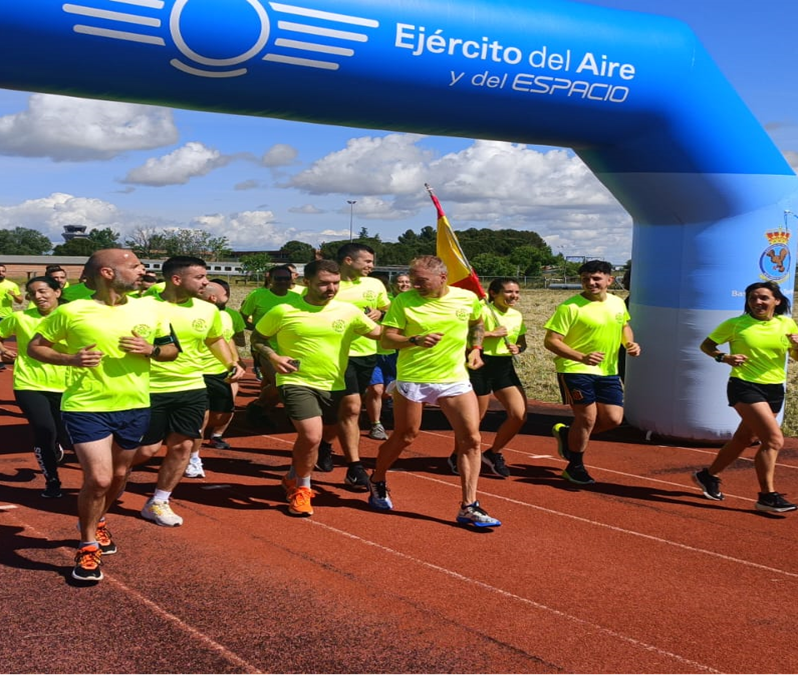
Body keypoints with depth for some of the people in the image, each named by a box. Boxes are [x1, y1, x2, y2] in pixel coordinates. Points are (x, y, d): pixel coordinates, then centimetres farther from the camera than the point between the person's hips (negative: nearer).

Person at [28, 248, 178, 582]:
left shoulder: (149, 311, 0)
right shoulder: (71, 312, -11)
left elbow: (172, 349, 11)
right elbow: (34, 347, -1)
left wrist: (151, 350, -12)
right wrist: (70, 358, -19)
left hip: (134, 406, 5)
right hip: (86, 407, -4)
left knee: (118, 475, 18)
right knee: (98, 478, -12)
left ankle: (98, 522, 47)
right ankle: (88, 546, 11)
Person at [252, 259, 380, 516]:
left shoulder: (348, 311, -2)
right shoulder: (284, 311, -8)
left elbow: (380, 333, 5)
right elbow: (257, 337, 5)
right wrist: (273, 356, -13)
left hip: (333, 386, 4)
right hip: (297, 382, -4)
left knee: (316, 437, 17)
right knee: (312, 436, -20)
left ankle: (293, 478, 46)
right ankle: (302, 488, 7)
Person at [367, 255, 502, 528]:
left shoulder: (468, 298, -1)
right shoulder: (403, 301, -9)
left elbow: (477, 323, 20)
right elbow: (386, 339, -10)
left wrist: (475, 348, 5)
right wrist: (416, 340, -26)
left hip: (455, 379, 3)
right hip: (412, 379, -2)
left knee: (471, 439, -6)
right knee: (404, 437, 9)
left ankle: (468, 507, 1)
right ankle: (377, 482, 36)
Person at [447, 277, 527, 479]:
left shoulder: (517, 316, 8)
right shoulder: (483, 311, -14)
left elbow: (522, 342, 21)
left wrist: (518, 348, -3)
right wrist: (491, 333, -22)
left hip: (505, 367, 7)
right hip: (482, 366, -7)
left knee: (520, 415, -2)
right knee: (476, 416, 3)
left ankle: (493, 453, 18)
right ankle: (457, 456, 27)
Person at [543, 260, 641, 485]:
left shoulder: (618, 303, 6)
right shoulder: (570, 307, -14)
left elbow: (624, 325, 27)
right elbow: (550, 341, -17)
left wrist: (630, 343, 4)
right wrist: (582, 357, -29)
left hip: (608, 372, 6)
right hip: (575, 370, -6)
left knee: (613, 419, 3)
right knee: (587, 417, -6)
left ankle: (567, 434, 28)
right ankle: (575, 468, 16)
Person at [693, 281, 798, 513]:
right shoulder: (735, 324, -4)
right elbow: (706, 345, 4)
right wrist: (724, 357, -15)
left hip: (774, 390, 5)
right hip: (745, 387, -5)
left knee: (744, 439, 16)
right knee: (774, 439, -18)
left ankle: (708, 475, 36)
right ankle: (767, 496, -9)